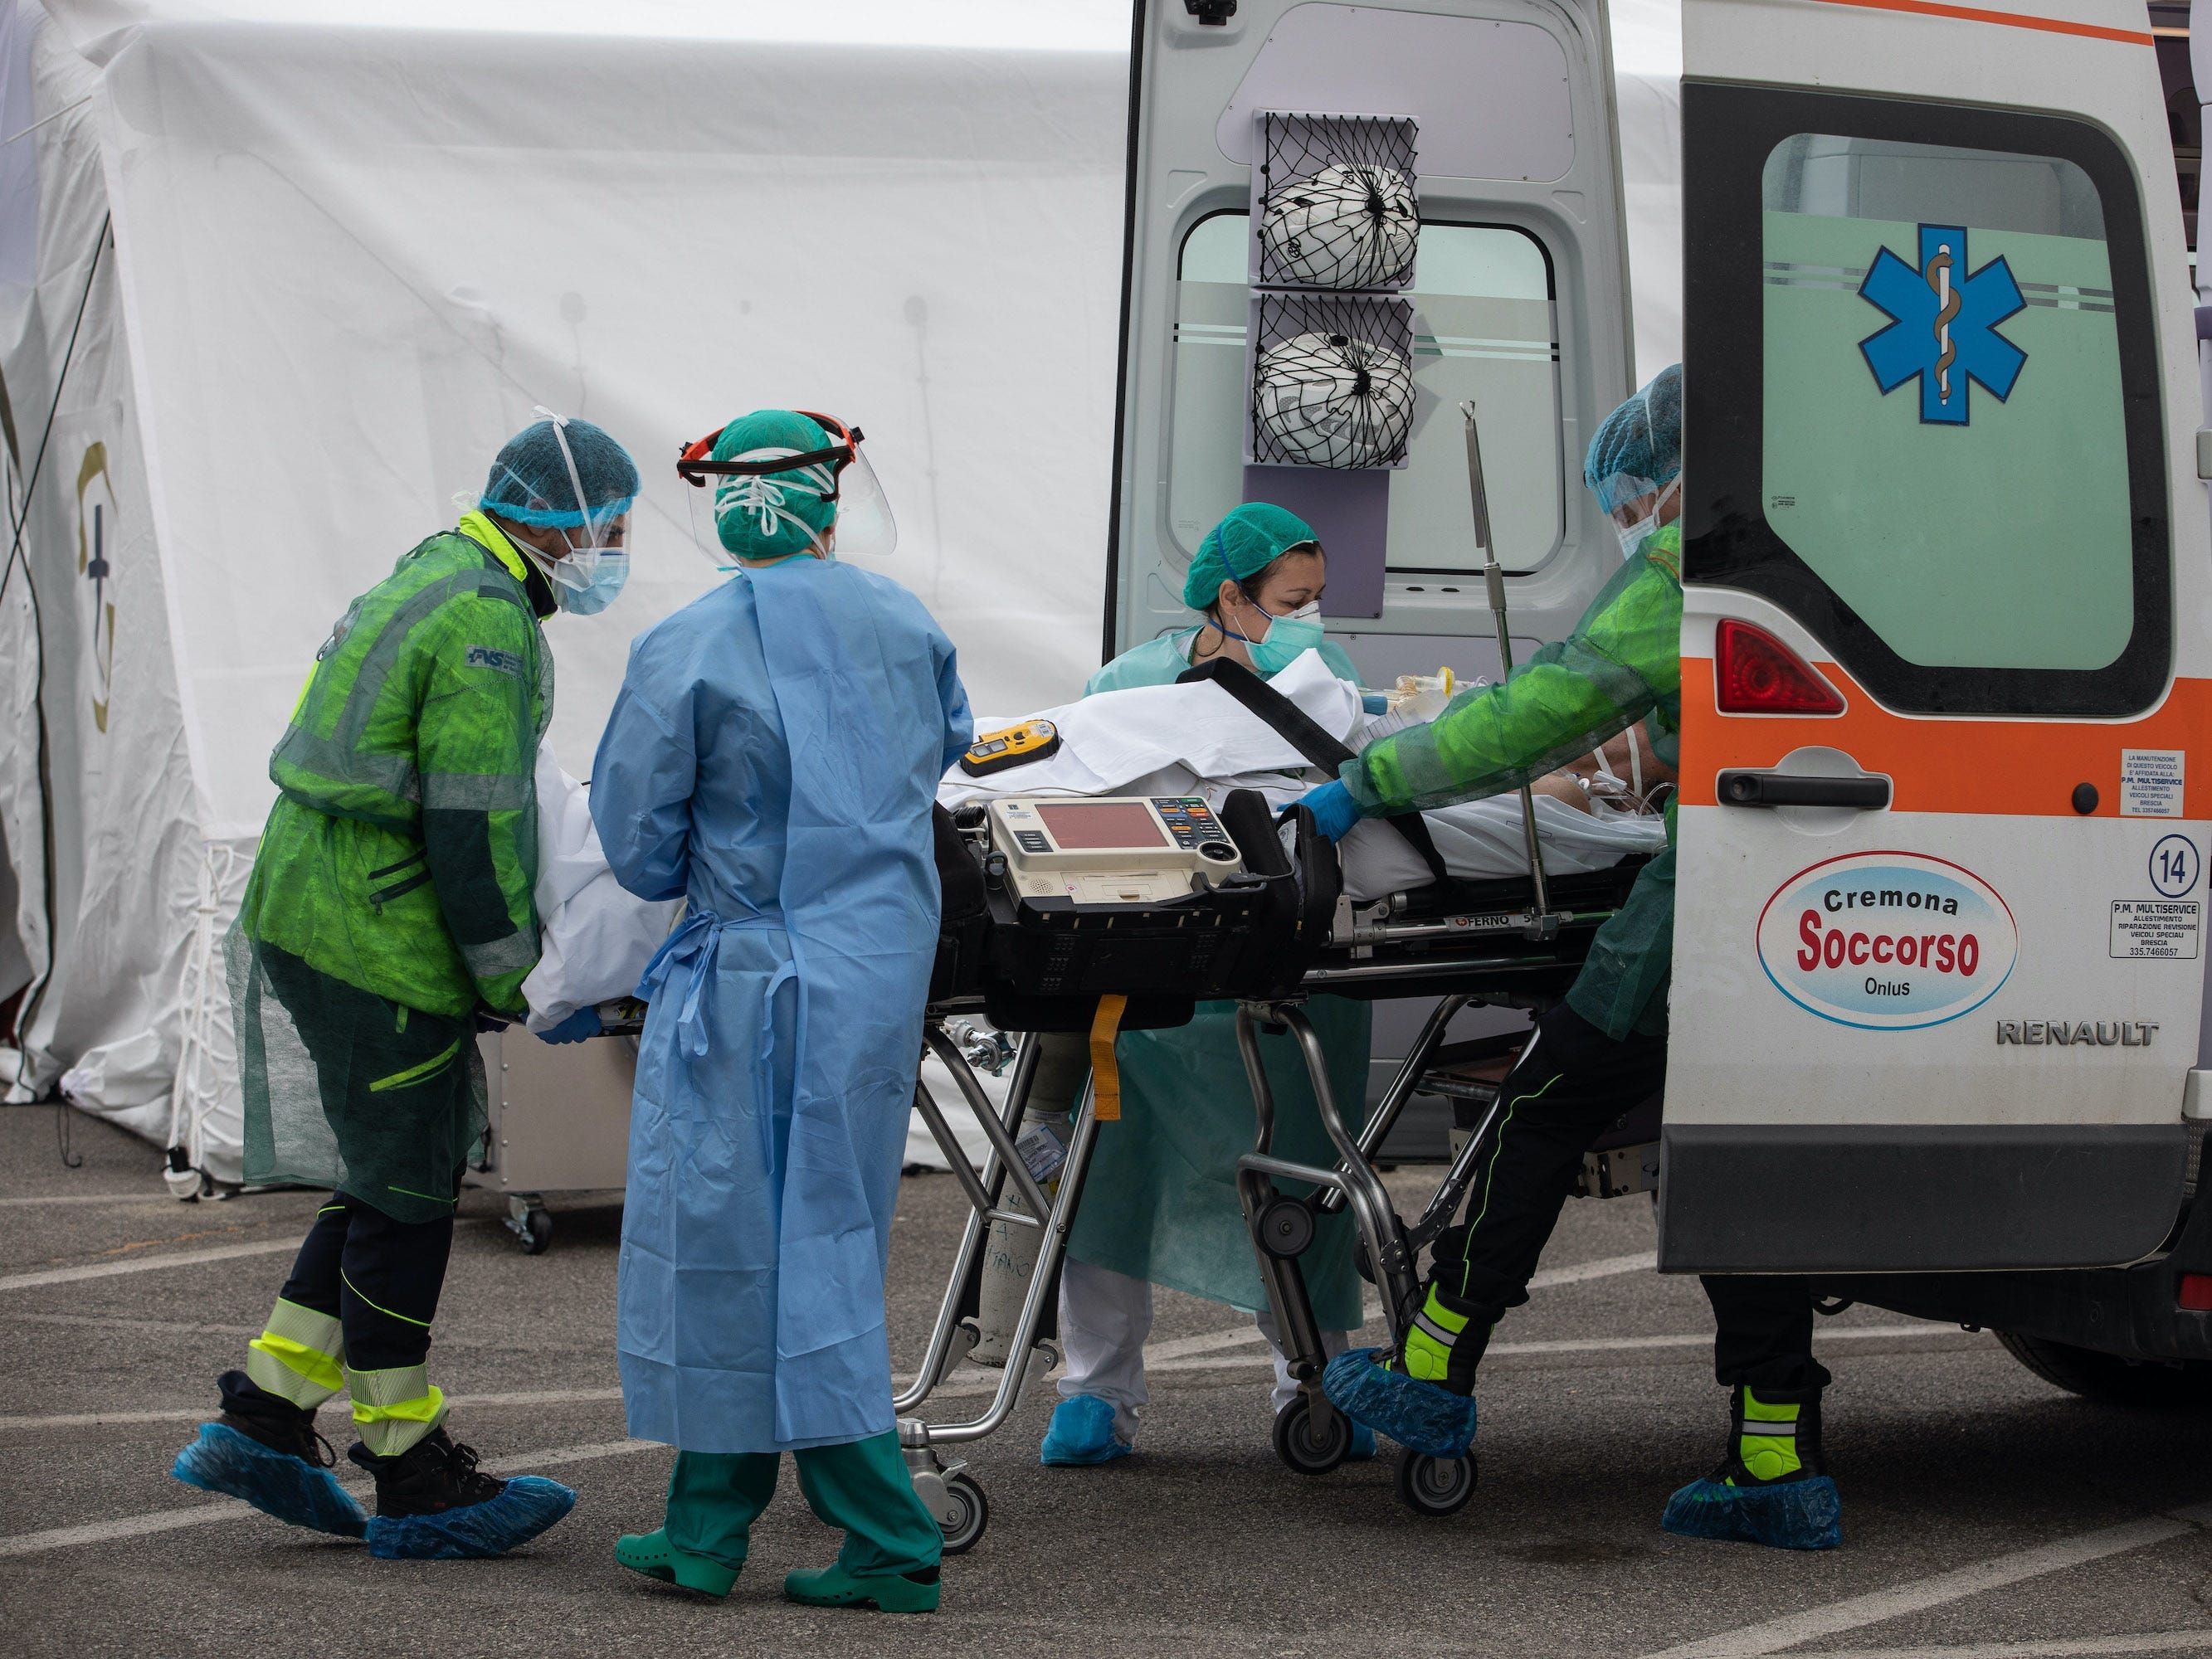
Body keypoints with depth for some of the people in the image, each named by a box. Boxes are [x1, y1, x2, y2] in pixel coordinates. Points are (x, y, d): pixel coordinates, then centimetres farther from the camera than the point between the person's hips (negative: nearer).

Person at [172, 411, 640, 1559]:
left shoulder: (430, 586, 18)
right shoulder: (486, 624, -16)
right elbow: (474, 825, -19)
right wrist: (511, 978, -10)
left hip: (309, 910, 10)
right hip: (376, 946, -10)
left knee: (392, 1189, 16)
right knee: (405, 1198, -2)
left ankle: (262, 1421, 18)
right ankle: (413, 1481, 6)